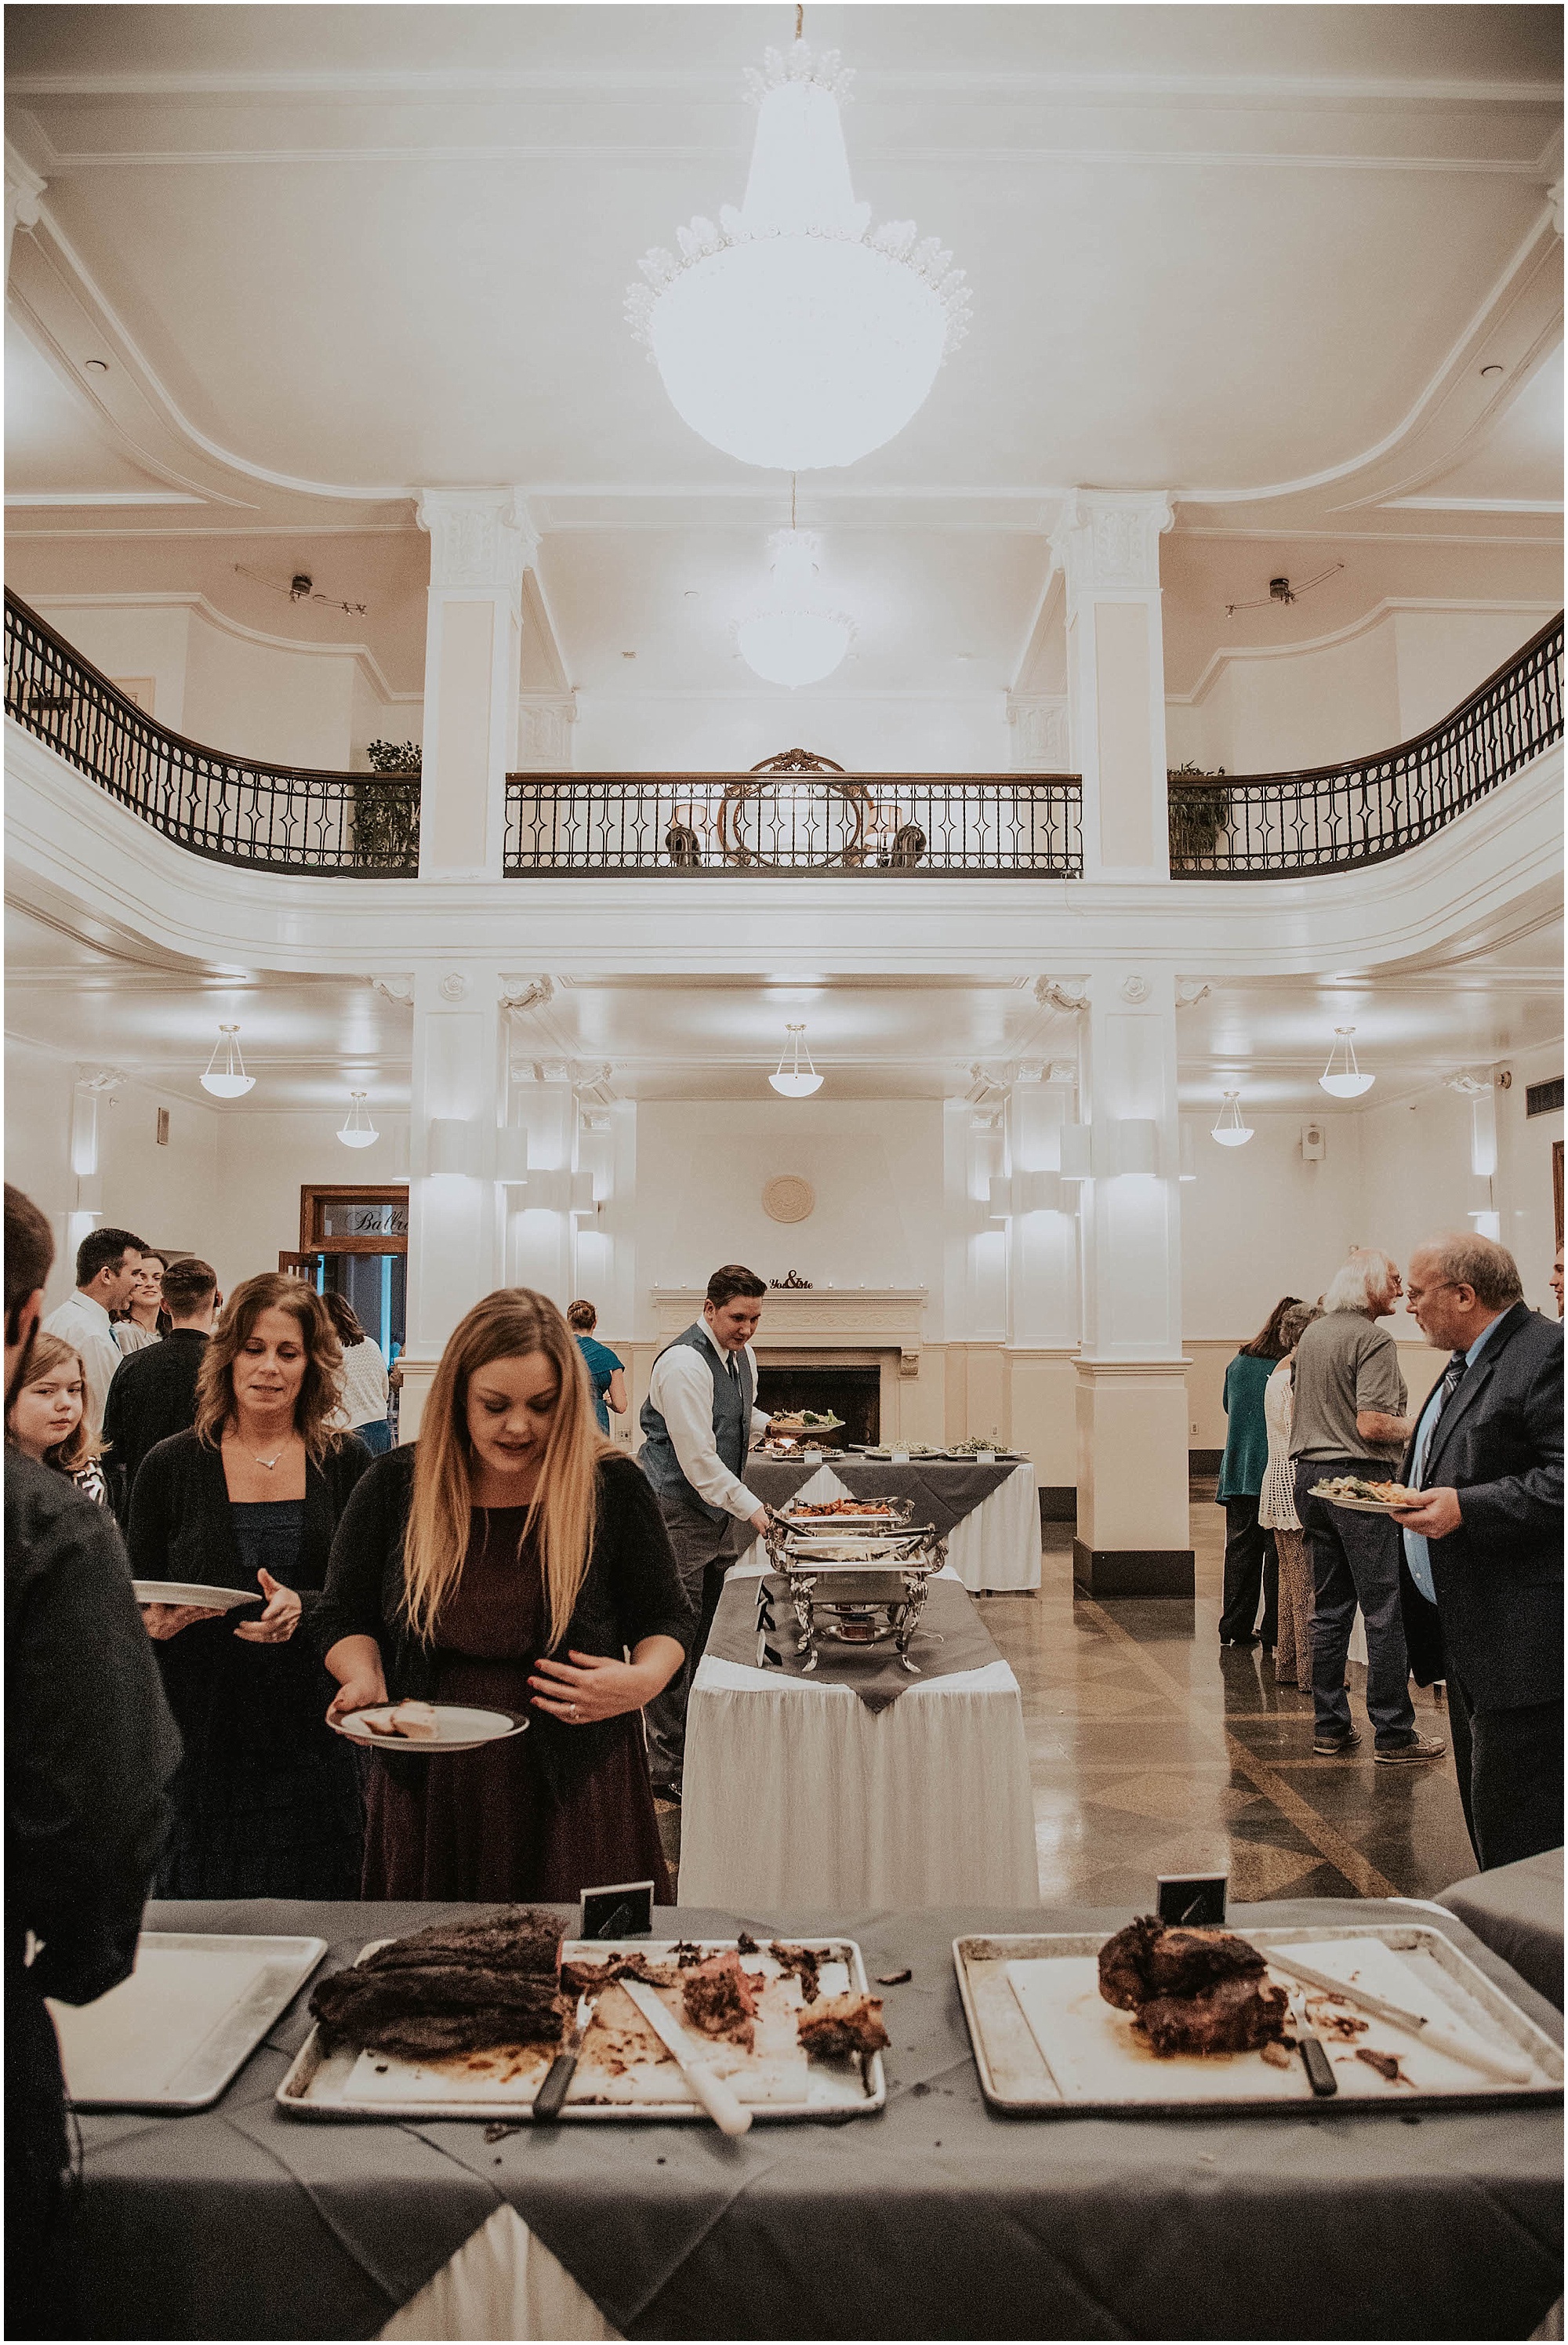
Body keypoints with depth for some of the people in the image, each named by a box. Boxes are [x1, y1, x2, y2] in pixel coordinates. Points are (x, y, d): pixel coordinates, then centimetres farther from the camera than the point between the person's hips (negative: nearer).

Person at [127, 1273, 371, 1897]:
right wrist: (156, 1621, -13)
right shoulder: (171, 1465, 2)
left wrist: (305, 1606, -18)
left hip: (313, 1735, 0)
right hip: (201, 1742, 0)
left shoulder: (346, 1463, 0)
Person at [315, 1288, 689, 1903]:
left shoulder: (612, 1486, -6)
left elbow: (665, 1620, 5)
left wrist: (643, 1680, -15)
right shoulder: (396, 1485, -2)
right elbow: (343, 1617, 9)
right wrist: (365, 1678, -11)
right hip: (430, 1794, 2)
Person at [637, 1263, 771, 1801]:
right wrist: (751, 1509, -23)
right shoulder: (685, 1362, -21)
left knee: (713, 1636, 13)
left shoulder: (741, 1353, 8)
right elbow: (698, 1459, -24)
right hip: (675, 1509, -9)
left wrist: (771, 1425, 5)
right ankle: (667, 1771, 7)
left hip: (719, 1510, 9)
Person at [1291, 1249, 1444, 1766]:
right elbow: (1372, 1425, -20)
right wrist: (1422, 1426, -4)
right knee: (1385, 1611, 0)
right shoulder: (1373, 1340, -13)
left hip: (1310, 1478, 8)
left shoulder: (1311, 1334, 13)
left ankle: (1329, 1727, 18)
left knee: (1329, 1609, 13)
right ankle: (1394, 1735, 6)